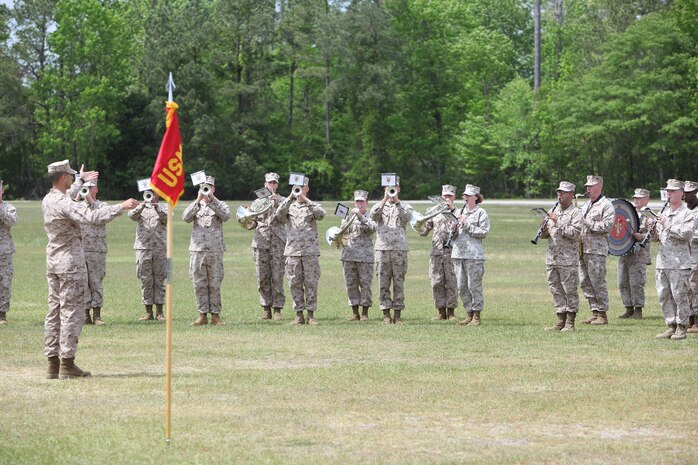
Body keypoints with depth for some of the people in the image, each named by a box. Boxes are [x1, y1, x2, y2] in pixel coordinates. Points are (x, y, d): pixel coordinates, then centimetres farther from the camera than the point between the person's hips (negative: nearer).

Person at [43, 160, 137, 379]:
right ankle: (67, 364, -7)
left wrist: (81, 181, 46)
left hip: (53, 262, 9)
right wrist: (122, 206, -27)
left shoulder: (48, 200, 9)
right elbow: (93, 217, -32)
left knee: (54, 311, 9)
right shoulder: (66, 204, -19)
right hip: (70, 262, -9)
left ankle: (53, 363, 9)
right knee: (71, 312, -6)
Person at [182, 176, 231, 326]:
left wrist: (212, 199, -13)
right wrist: (198, 200, -13)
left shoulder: (219, 205, 10)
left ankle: (215, 315, 2)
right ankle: (202, 315, 6)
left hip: (215, 250, -1)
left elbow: (226, 216, -11)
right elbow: (186, 217, -6)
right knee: (199, 284, 1)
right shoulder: (196, 205, 13)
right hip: (197, 250, 1)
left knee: (214, 284, -2)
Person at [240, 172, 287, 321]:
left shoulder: (283, 201, 11)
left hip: (278, 243, -2)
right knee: (262, 278, 1)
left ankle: (277, 309, -2)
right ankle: (266, 308, 7)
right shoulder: (257, 203, 17)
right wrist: (245, 219, -4)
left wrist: (276, 203, -17)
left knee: (277, 278, -5)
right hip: (260, 243, 2)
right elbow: (251, 224, 17)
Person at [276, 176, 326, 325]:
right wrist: (290, 198, -16)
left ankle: (311, 314, 1)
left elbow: (321, 214, -14)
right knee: (295, 284, 1)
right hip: (292, 250, 1)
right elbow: (279, 215, -8)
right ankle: (299, 315, 6)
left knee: (311, 283, -3)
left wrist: (305, 200, -16)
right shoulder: (289, 206, 12)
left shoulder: (312, 206, 8)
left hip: (310, 251, -1)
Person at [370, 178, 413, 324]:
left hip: (399, 248, -1)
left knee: (399, 282, -1)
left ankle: (398, 314, 2)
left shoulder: (404, 206, 11)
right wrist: (385, 199, -13)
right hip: (382, 248, 1)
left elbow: (407, 217, -10)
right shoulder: (380, 205, 13)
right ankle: (386, 314, 3)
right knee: (383, 283, -1)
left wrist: (396, 200, -12)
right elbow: (373, 215, -8)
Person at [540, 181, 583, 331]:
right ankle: (560, 321, 11)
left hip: (568, 260, -7)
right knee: (556, 291, 7)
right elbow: (544, 235, 20)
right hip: (552, 259, 7)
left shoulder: (575, 213, -2)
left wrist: (558, 222, -17)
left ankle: (570, 323, -1)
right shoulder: (553, 211, 18)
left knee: (570, 291, -4)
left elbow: (575, 233, -16)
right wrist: (544, 230, -3)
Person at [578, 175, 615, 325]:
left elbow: (608, 226, -15)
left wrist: (589, 224, -15)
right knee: (585, 282, 7)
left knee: (597, 282, -8)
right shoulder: (586, 205, 21)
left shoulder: (606, 205, -5)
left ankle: (602, 314, -3)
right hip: (582, 249, 8)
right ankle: (595, 312, 13)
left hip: (597, 249, -8)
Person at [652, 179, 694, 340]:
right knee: (664, 295, 6)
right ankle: (671, 325, 13)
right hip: (662, 261, 7)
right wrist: (654, 231, 0)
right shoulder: (664, 214, 19)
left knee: (680, 295, -5)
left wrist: (667, 224, -14)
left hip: (679, 262, -7)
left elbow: (686, 234, -16)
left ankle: (681, 328, 0)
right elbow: (657, 237, 23)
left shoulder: (687, 214, -2)